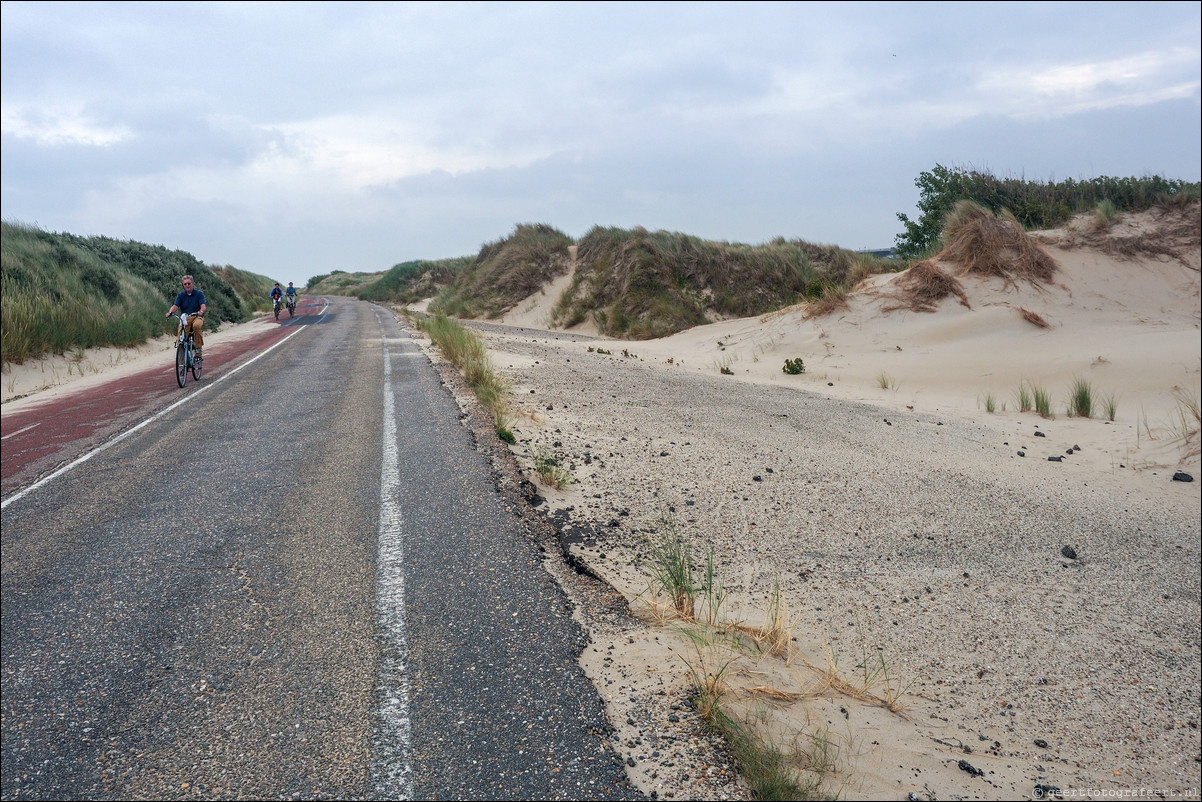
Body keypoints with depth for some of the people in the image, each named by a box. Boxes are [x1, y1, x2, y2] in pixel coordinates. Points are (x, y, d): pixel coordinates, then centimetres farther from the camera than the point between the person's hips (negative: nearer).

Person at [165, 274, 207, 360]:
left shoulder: (199, 293, 1)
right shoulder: (181, 295, 8)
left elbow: (203, 305, -13)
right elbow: (175, 306, -4)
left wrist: (201, 311, -36)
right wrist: (170, 312, -26)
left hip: (197, 317, -2)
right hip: (184, 318, 3)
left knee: (196, 326, -39)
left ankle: (198, 349, -24)